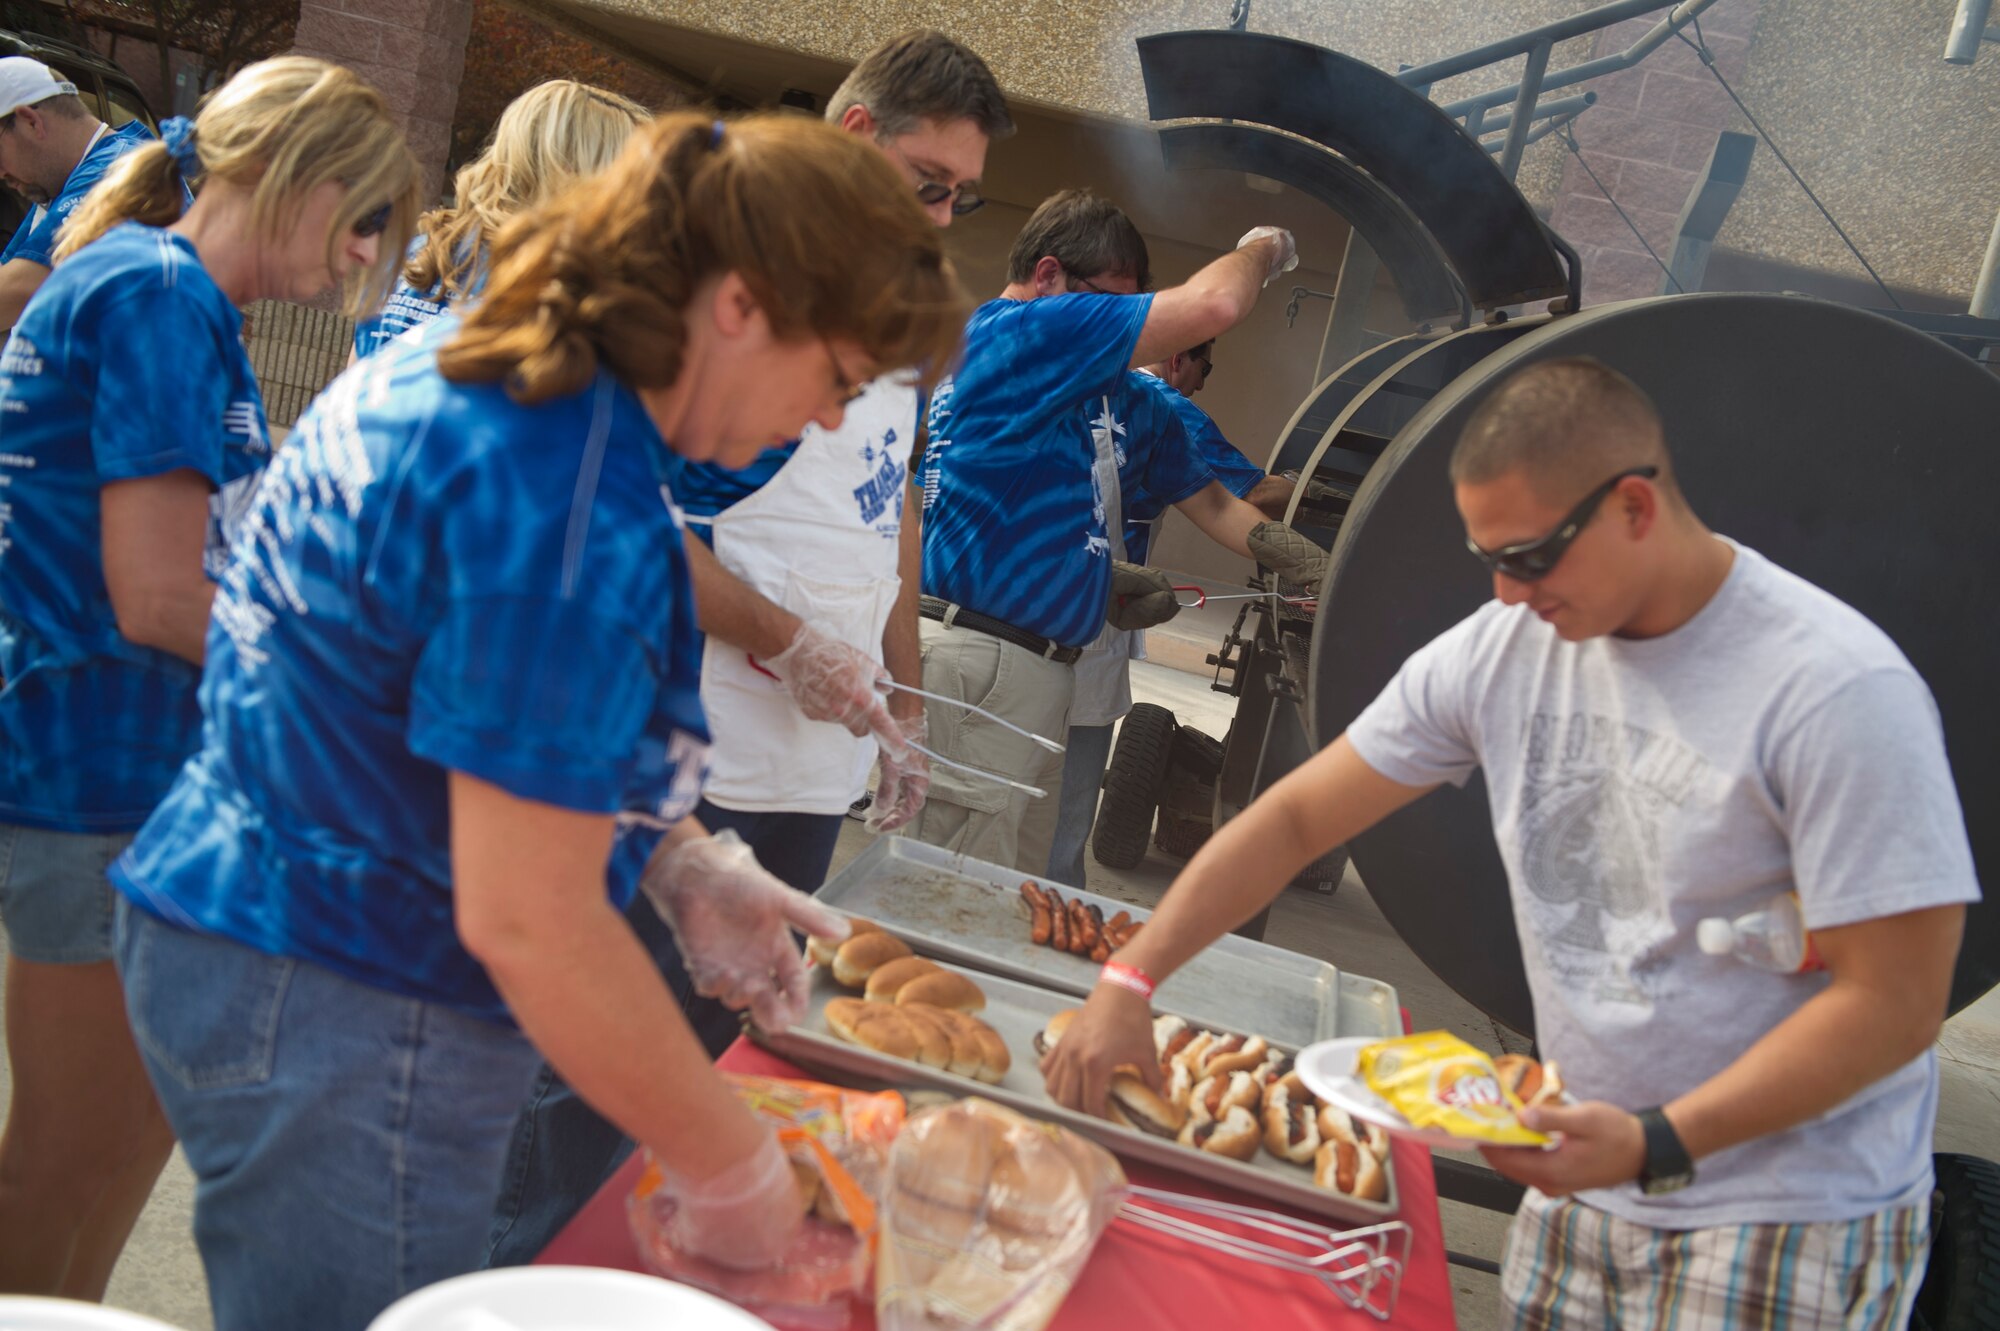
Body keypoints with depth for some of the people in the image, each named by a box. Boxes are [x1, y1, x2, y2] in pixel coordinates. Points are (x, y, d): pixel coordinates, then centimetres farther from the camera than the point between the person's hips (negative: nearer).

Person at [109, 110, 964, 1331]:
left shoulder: (451, 365, 3)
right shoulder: (572, 506, -27)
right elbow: (526, 921, -26)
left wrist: (679, 865, 8)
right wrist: (735, 1174, -15)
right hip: (342, 1021, -10)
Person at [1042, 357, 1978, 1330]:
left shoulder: (1840, 693, -20)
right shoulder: (1504, 646, -3)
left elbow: (1894, 1004, -19)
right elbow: (1297, 816, 1)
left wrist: (1659, 1143, -26)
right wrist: (1128, 984, -6)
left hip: (1788, 1222, -5)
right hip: (1582, 1187, 5)